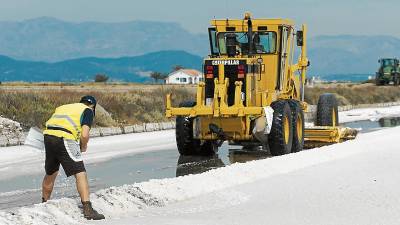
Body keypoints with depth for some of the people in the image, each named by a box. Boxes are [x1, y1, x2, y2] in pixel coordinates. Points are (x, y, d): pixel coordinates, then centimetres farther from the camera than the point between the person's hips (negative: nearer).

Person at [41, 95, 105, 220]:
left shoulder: (62, 107, 29)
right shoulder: (88, 111, 9)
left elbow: (48, 125, 23)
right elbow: (84, 134, -6)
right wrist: (83, 147, 13)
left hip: (48, 136, 7)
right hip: (65, 139, -7)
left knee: (51, 173, 25)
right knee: (80, 173, -6)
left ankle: (44, 204, 41)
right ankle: (87, 209, -15)